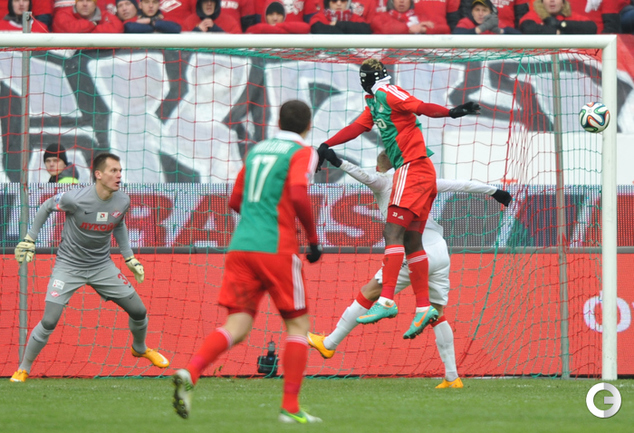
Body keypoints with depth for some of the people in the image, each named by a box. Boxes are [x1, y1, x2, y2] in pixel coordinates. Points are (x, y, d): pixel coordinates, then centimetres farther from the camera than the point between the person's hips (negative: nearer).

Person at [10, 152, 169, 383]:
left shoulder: (122, 201, -10)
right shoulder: (75, 199, -26)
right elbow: (47, 207, -7)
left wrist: (129, 258, 10)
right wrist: (29, 240, -3)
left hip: (102, 266, 4)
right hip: (69, 266, -4)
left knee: (139, 311, 6)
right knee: (49, 322, -14)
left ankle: (140, 348, 38)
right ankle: (23, 369, 5)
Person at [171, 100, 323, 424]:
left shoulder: (257, 150, 19)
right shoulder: (302, 153, 0)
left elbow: (235, 200, 24)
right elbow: (299, 195, -17)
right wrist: (313, 237, -6)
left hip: (240, 248, 5)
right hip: (276, 249, -5)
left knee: (237, 327, 2)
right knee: (298, 324, 8)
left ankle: (190, 372, -24)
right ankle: (290, 407, 2)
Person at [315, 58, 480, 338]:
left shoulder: (388, 93, -8)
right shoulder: (374, 102, 20)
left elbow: (421, 107, -20)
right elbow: (357, 127, 29)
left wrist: (451, 113, -36)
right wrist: (326, 146, 33)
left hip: (412, 167, -9)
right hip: (411, 171, 9)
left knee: (393, 232, -16)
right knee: (411, 241, 7)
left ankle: (386, 301, -24)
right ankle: (424, 307, 7)